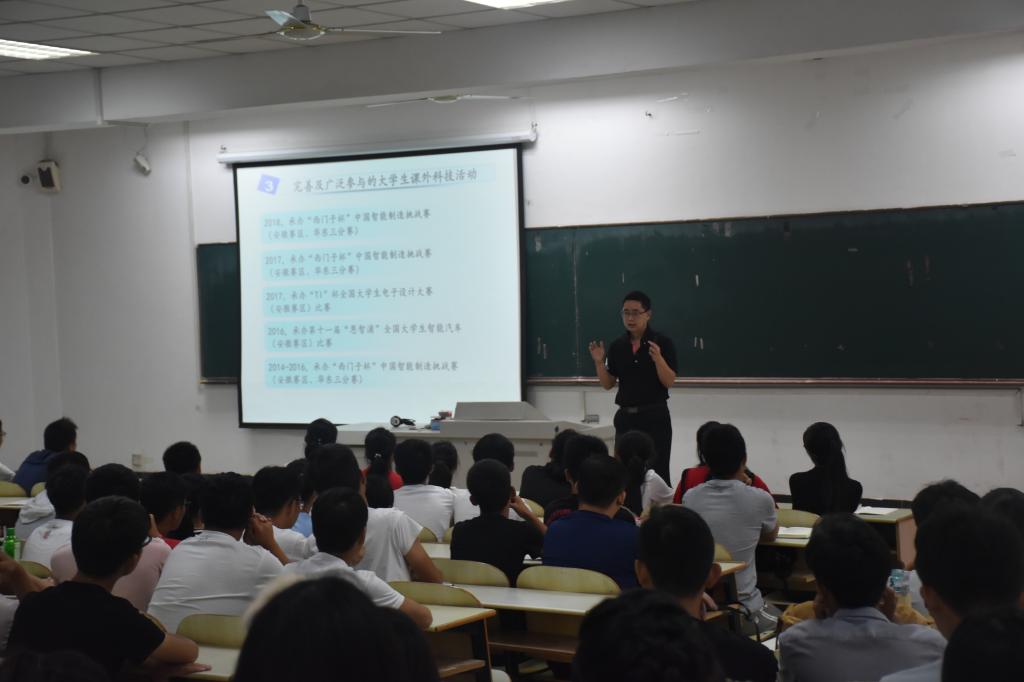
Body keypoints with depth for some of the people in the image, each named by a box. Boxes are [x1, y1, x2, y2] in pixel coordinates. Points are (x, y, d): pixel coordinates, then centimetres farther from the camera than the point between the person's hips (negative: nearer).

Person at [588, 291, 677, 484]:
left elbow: (669, 382, -9)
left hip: (655, 417, -4)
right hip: (626, 417, 4)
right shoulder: (617, 346, 6)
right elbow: (608, 385, 9)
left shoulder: (662, 343, -6)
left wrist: (658, 358, -25)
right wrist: (599, 362, -7)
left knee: (657, 472, -7)